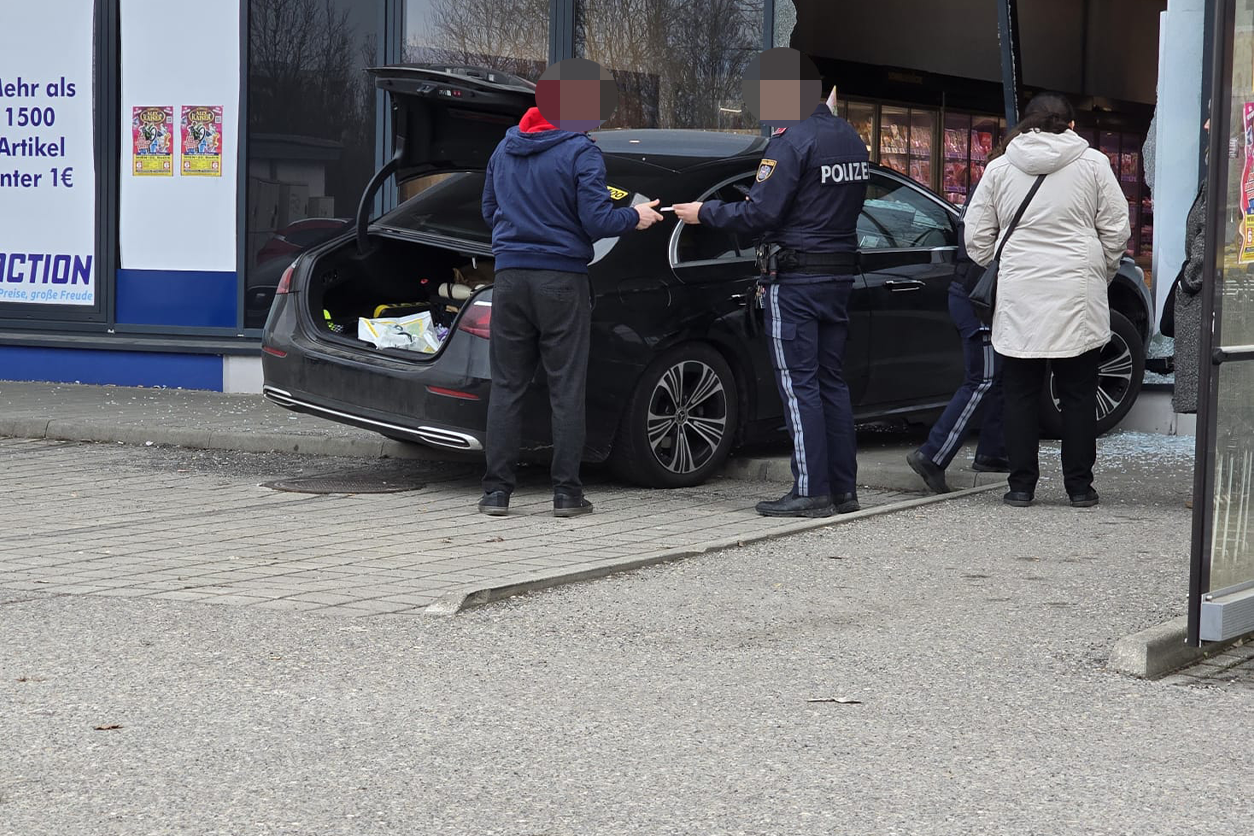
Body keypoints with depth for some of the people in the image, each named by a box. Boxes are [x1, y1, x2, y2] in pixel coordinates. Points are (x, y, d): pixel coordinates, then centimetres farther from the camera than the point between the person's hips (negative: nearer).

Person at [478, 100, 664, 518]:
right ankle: (566, 492, 3)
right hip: (562, 279, -4)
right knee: (566, 388, 2)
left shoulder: (504, 149, 10)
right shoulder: (581, 152, -8)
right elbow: (596, 220, -13)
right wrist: (635, 217, 5)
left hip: (510, 278, 4)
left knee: (506, 386, 7)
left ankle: (496, 491, 4)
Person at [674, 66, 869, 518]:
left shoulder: (793, 139, -15)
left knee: (798, 383, -5)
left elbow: (761, 214, -17)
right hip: (839, 275, 8)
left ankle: (811, 491, -6)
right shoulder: (852, 140, 12)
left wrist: (705, 212, -4)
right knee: (831, 382, 12)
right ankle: (843, 488, 13)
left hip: (795, 281, -8)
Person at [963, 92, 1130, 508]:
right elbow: (1116, 231, 3)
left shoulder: (999, 168, 6)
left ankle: (1022, 484, 7)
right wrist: (1101, 274, 18)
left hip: (1018, 296, 1)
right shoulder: (1093, 163, 2)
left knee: (1021, 392, 7)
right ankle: (1080, 486, 9)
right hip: (1078, 294, -1)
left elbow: (977, 238, 9)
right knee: (1078, 393, 6)